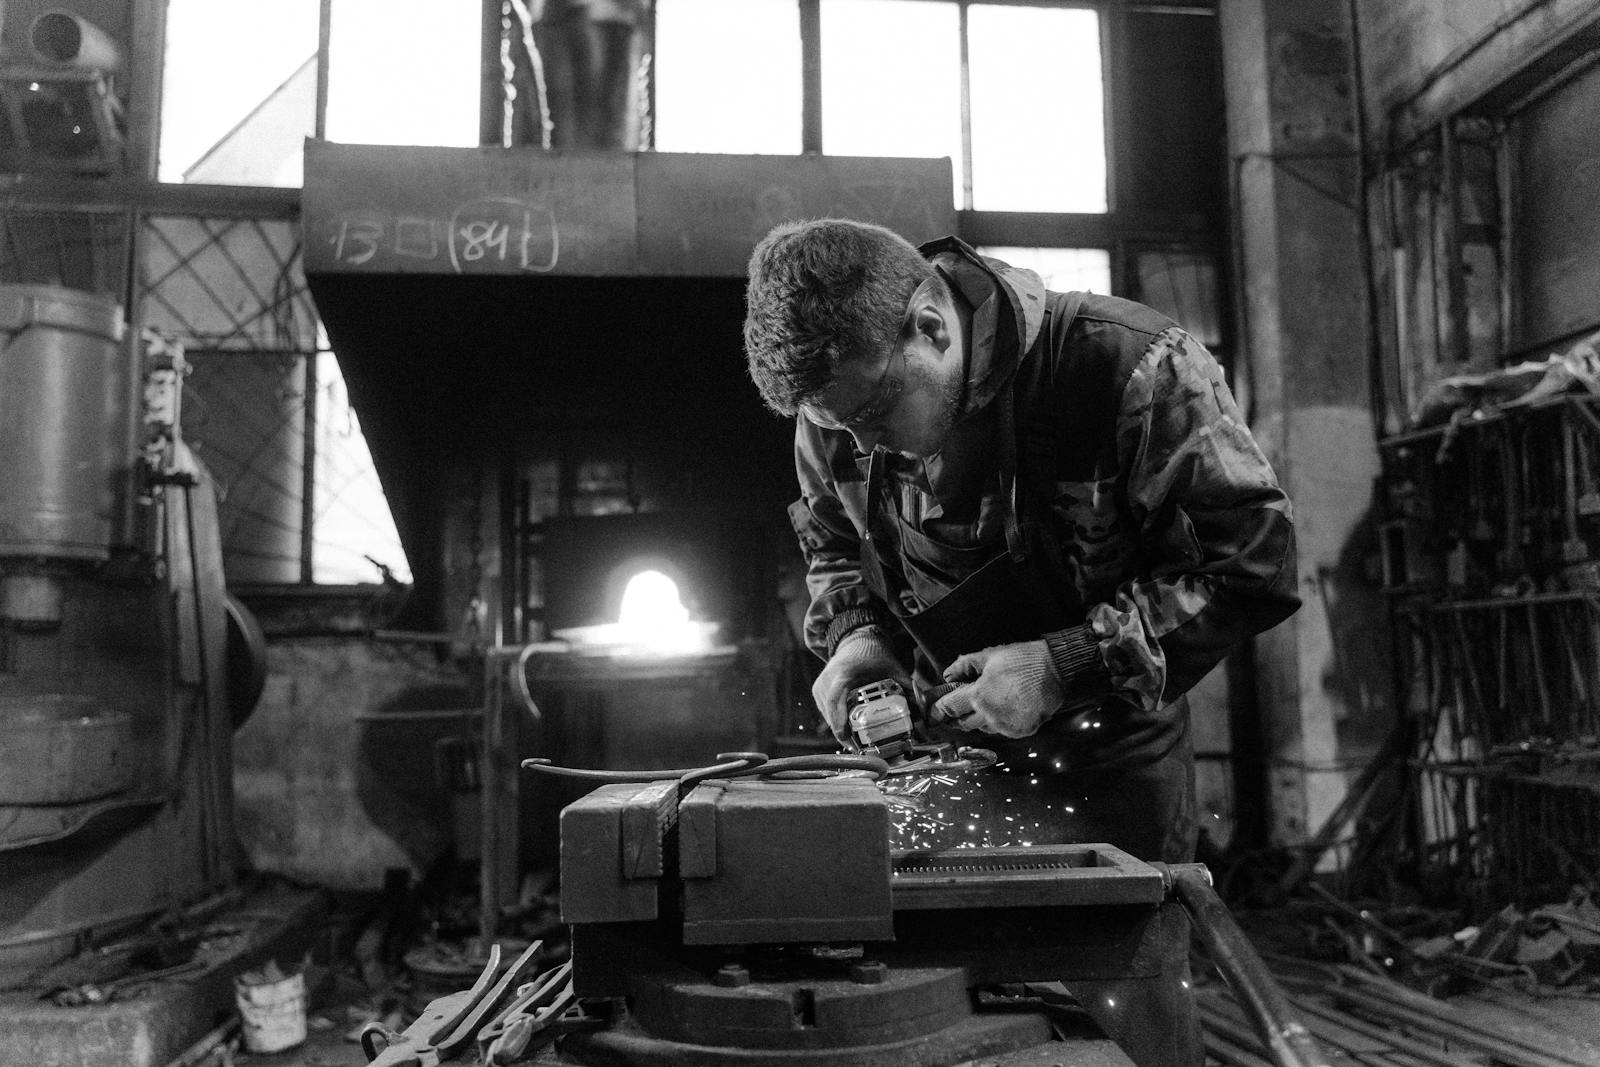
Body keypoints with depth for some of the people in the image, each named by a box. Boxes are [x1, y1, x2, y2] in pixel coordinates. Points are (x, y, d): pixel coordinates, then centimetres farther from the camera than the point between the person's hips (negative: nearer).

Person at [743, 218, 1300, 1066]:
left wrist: (1063, 665, -26)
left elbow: (1252, 566, -19)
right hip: (946, 752, 4)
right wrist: (855, 636, -9)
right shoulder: (836, 407, -7)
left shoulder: (1130, 369, -22)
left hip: (1113, 765, -3)